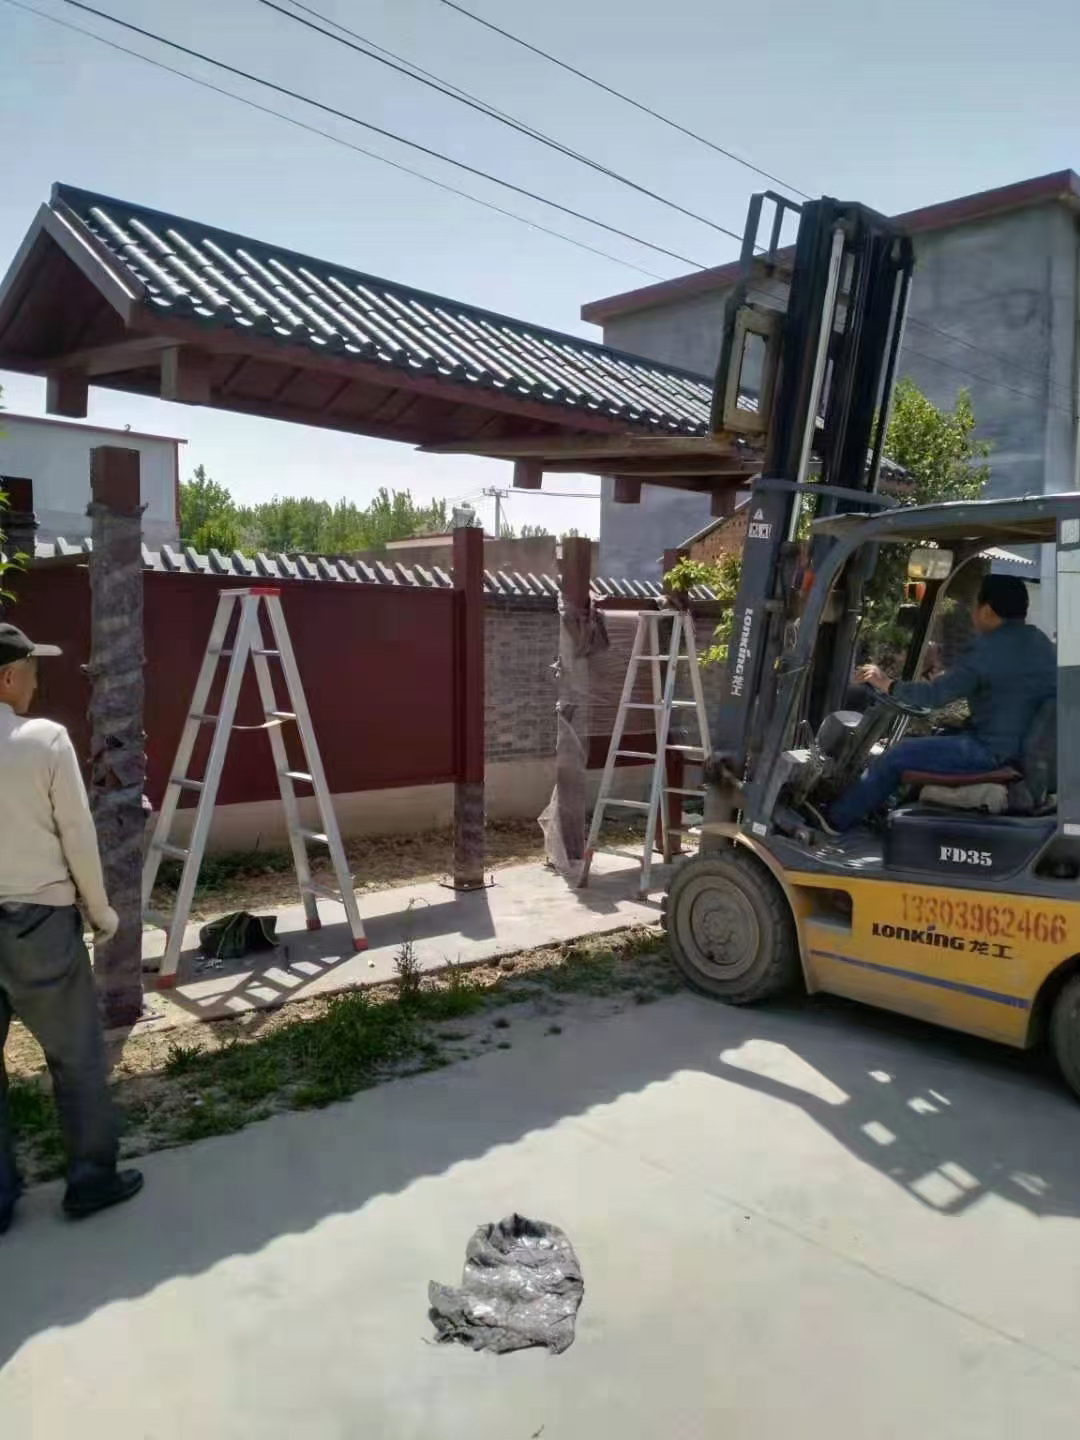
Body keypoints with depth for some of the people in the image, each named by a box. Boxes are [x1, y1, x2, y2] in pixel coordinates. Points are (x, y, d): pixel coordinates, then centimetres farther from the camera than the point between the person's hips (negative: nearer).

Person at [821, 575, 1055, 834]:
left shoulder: (988, 649, -21)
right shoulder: (1038, 640, 8)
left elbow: (934, 695, -18)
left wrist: (887, 684, -5)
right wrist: (949, 676, 25)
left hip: (994, 751, -10)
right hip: (1031, 742, 10)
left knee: (896, 756, -2)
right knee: (933, 737, 26)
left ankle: (835, 819, 10)